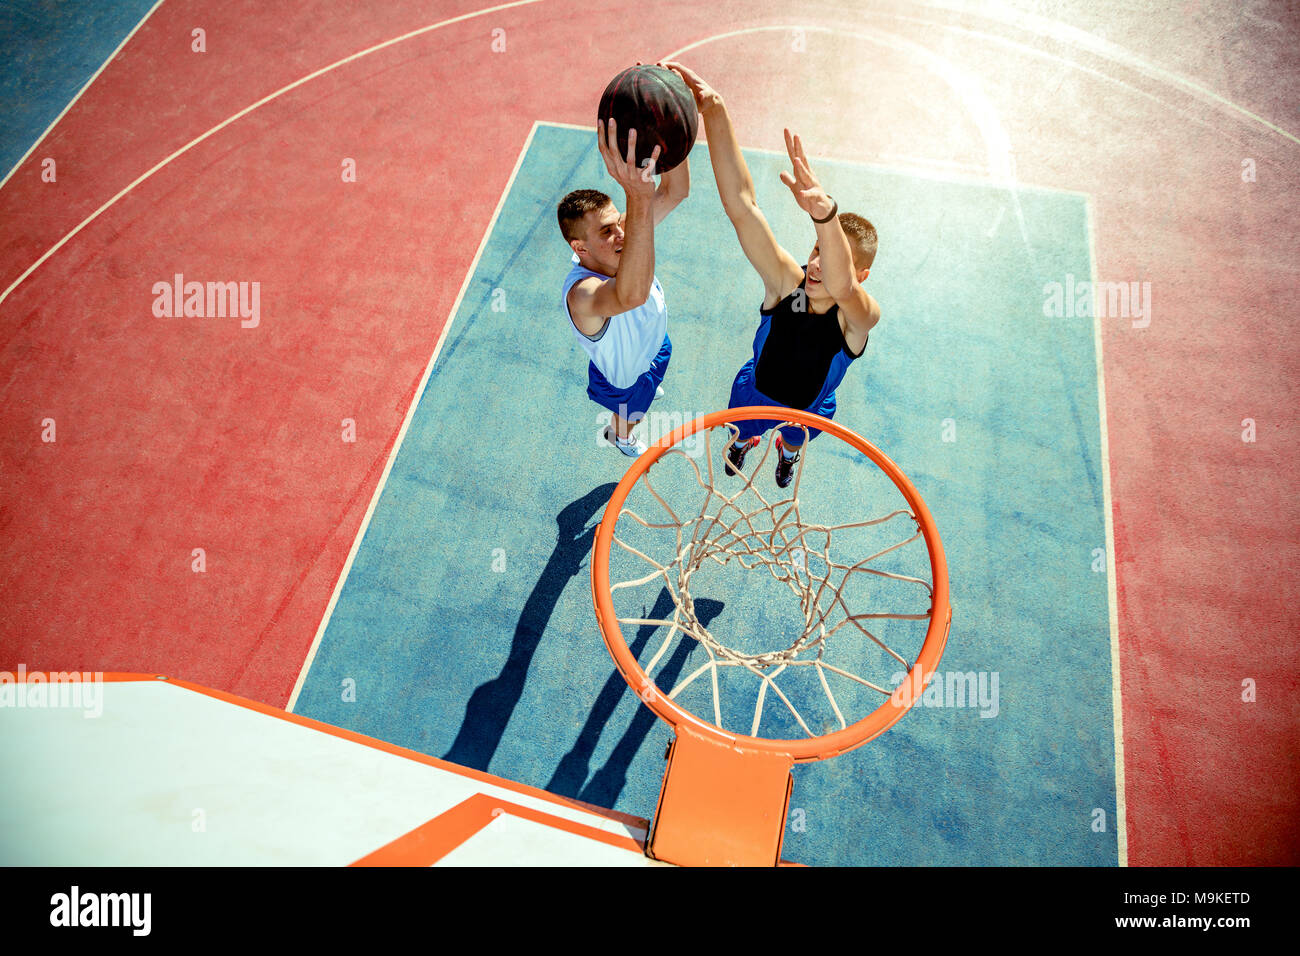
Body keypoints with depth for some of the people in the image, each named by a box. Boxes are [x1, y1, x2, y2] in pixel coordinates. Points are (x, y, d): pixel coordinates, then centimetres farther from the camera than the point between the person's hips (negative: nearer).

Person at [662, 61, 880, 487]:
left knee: (796, 440, 34)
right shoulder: (786, 281, -33)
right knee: (739, 433, 33)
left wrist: (824, 211, -85)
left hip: (809, 410, 0)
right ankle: (744, 442, 72)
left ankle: (787, 452, 73)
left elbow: (840, 286, -65)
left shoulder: (861, 315, -37)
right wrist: (714, 112, -58)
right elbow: (741, 204, -46)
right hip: (754, 394, 1)